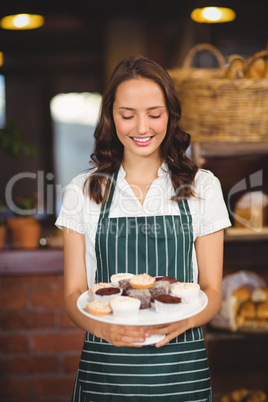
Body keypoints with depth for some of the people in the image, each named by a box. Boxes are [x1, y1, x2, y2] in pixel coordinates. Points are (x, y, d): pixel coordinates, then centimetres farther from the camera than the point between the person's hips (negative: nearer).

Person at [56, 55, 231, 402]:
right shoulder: (83, 191, 0)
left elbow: (211, 290, 1)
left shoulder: (202, 186, 0)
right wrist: (102, 327, -20)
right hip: (104, 369, 0)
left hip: (180, 369, 0)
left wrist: (182, 321, -19)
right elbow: (74, 293, 1)